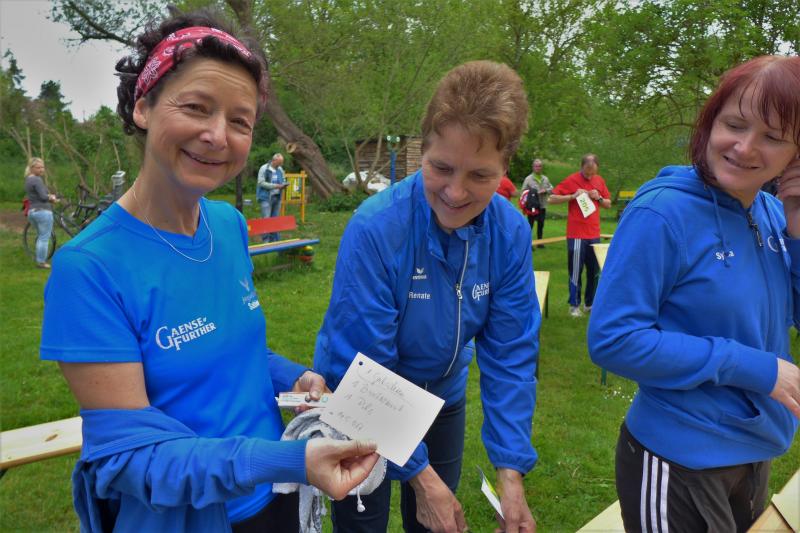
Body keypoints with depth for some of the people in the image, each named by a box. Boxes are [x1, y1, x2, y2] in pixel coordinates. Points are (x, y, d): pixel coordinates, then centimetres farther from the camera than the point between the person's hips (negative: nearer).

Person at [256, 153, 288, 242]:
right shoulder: (264, 168, -9)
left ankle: (275, 240, 16)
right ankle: (266, 241, -3)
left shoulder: (280, 169, 10)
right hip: (266, 197, -6)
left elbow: (283, 180, 22)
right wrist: (275, 186, -20)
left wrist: (283, 185, -4)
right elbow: (261, 182, -15)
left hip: (277, 197, 6)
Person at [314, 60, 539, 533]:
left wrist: (511, 470, -18)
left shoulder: (511, 233, -17)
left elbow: (510, 354, -13)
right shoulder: (375, 229, -31)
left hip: (443, 397, 4)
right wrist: (419, 474, -22)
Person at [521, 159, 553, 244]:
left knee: (541, 225, 12)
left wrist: (545, 190, -9)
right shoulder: (528, 178, -4)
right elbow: (524, 192, -4)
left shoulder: (545, 179, 9)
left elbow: (552, 189, 10)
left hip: (542, 206, 4)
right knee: (530, 224, -1)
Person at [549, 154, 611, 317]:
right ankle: (574, 305, 10)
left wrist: (599, 198, -5)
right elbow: (552, 199, -8)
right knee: (575, 271, 0)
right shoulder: (571, 180, -6)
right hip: (576, 235, -5)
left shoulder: (600, 180, 9)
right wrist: (572, 196, -18)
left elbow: (608, 204, 16)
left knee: (594, 271, 10)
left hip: (594, 234, 5)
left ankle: (590, 303, 22)